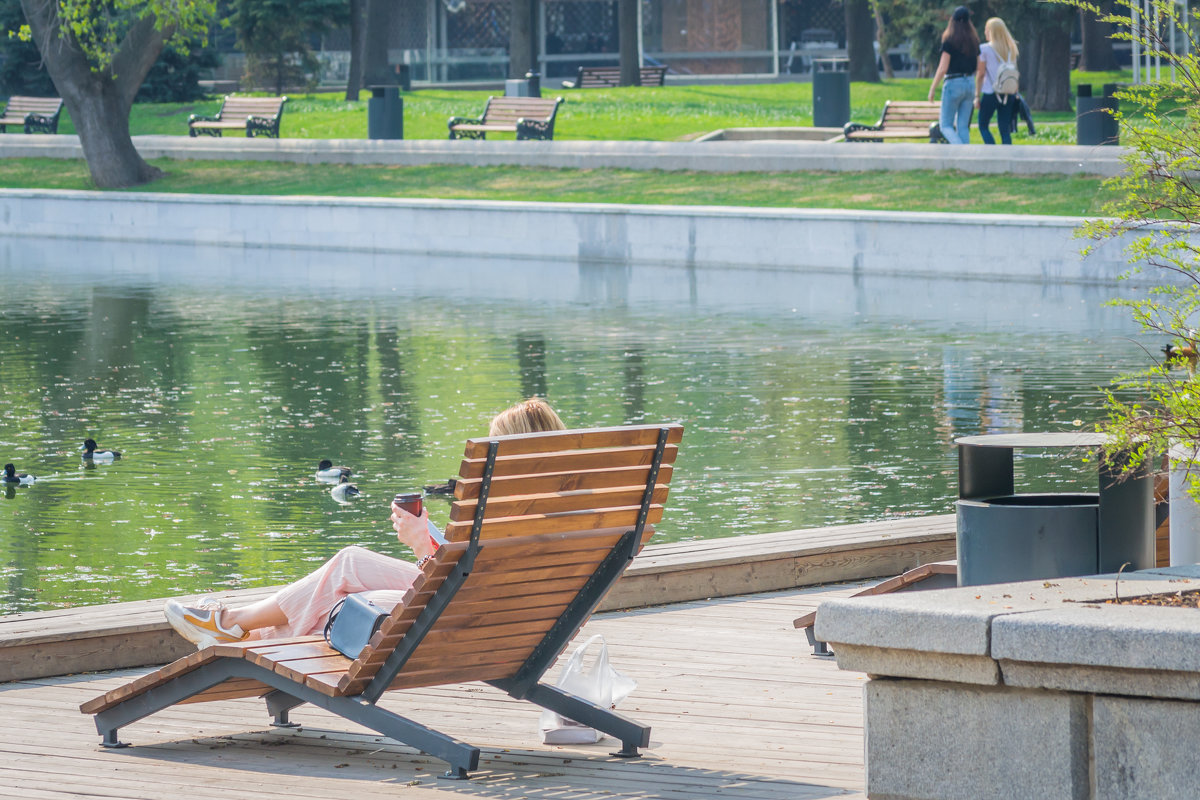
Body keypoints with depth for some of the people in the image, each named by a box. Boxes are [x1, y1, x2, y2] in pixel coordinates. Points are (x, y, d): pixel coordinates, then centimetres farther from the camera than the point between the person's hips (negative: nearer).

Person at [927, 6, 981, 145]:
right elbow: (979, 67, 9)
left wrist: (932, 88, -5)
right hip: (970, 85, 5)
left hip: (953, 84, -5)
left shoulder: (949, 42, -10)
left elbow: (942, 69, -14)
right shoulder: (974, 42, 6)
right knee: (963, 126, 10)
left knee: (946, 126, 0)